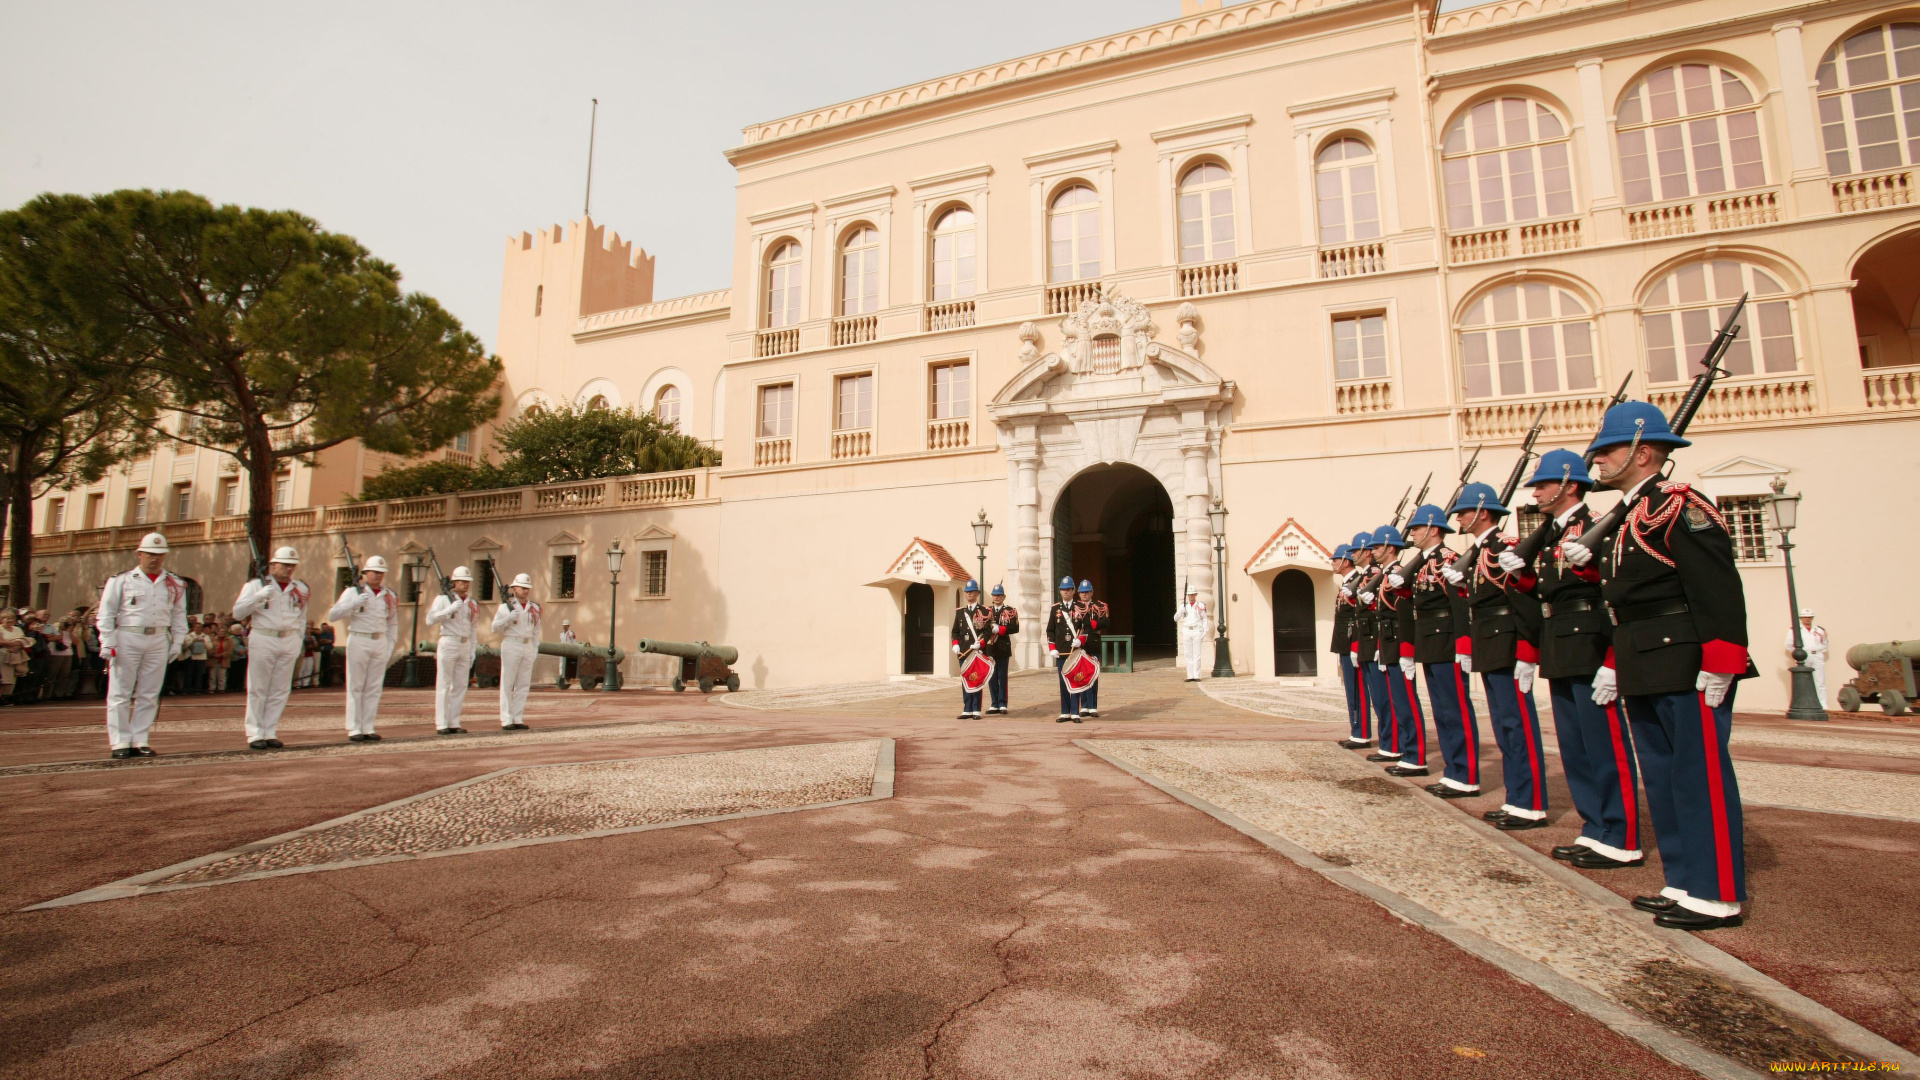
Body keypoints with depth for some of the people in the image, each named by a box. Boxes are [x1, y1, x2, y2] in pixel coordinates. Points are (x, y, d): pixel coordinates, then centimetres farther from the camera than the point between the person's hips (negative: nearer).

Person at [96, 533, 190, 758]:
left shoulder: (175, 585, 12)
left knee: (149, 695, 5)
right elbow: (106, 614, 0)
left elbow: (179, 615, 15)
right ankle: (120, 742, 6)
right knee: (120, 693, 1)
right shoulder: (121, 581, 2)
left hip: (159, 641, 3)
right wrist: (108, 643, -7)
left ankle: (140, 741, 11)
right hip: (127, 639, -3)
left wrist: (178, 642, 6)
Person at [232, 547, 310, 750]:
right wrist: (259, 595, -19)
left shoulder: (300, 588, 12)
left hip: (289, 642, 4)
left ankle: (270, 732, 12)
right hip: (263, 640, -3)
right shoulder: (256, 584, 1)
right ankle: (255, 734, 5)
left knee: (280, 690, 6)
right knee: (257, 689, 0)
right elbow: (238, 611, -6)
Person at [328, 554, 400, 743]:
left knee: (374, 688, 6)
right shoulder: (353, 591, -1)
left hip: (380, 642, 4)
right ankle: (354, 729, 5)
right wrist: (354, 603, -20)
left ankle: (368, 728, 12)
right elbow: (332, 615, -8)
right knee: (355, 687, 0)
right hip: (358, 641, -4)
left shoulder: (389, 596, 11)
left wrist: (390, 645, 9)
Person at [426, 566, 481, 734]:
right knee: (444, 686, -2)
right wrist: (450, 609, -20)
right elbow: (430, 620, -11)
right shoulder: (443, 599, -1)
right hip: (448, 644, -5)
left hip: (465, 646, 6)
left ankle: (454, 723, 12)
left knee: (460, 686, 6)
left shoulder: (472, 604, 14)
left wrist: (472, 651, 14)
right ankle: (442, 724, 2)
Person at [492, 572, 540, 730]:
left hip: (528, 647, 5)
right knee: (507, 684, -2)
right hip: (511, 646, -5)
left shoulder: (534, 608, 12)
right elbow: (495, 628, -3)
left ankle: (518, 719, 11)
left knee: (523, 685, 6)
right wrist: (509, 618, -17)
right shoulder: (506, 606, -1)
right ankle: (506, 720, 1)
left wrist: (536, 647, 11)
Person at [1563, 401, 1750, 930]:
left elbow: (1719, 589, -18)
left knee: (1701, 777, -1)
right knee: (1662, 777, 14)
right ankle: (1684, 882, 24)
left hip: (1689, 668, -10)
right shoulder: (1629, 517, 16)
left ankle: (1718, 896, 9)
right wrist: (1614, 664, 18)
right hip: (1645, 672, 10)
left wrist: (1718, 668, -22)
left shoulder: (1680, 506, -11)